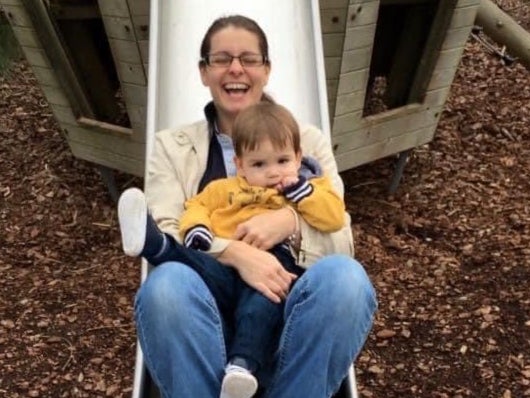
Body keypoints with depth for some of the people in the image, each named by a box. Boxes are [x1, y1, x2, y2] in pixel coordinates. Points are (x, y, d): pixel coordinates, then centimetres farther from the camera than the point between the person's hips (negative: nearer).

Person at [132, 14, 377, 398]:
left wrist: (291, 222, -15)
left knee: (344, 277, -32)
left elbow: (342, 242, 8)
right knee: (167, 283, -35)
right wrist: (234, 252, -20)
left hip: (286, 307, 1)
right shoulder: (172, 146, 16)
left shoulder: (309, 141, 18)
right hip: (208, 313, 0)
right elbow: (163, 235, -1)